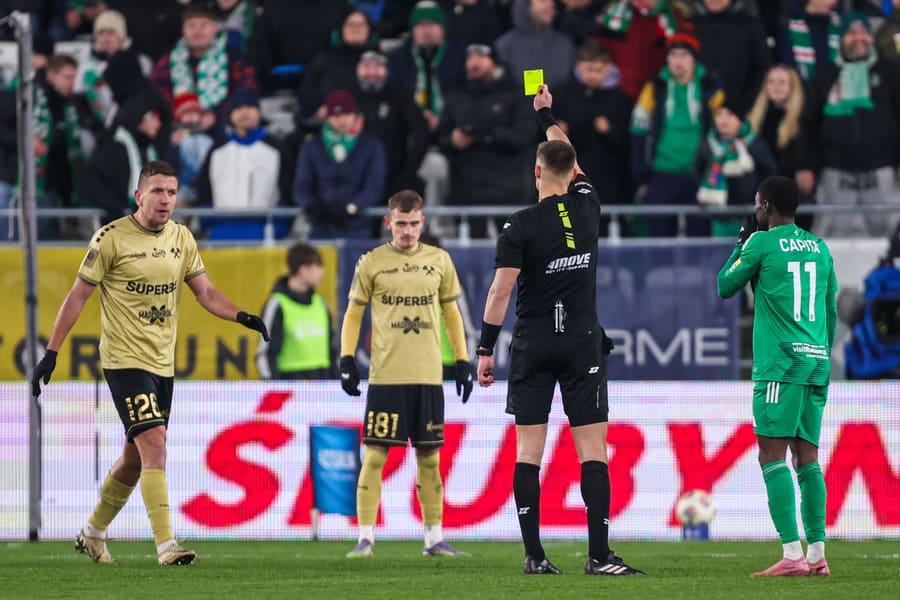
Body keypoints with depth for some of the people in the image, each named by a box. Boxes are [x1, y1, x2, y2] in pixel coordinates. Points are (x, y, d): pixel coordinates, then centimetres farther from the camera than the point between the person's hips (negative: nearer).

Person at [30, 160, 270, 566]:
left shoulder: (181, 238, 7)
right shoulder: (111, 238, -10)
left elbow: (205, 292, 11)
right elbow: (77, 296, -5)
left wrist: (241, 316, -8)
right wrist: (50, 353, -7)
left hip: (163, 364, 6)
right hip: (125, 361, -6)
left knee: (136, 458, 12)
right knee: (154, 444, -19)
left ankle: (93, 533, 31)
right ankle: (166, 544, -21)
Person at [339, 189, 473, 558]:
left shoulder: (439, 261, 8)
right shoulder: (372, 263, 2)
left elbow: (451, 312, 16)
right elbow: (353, 313, 8)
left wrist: (463, 361, 11)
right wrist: (347, 359, -2)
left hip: (428, 376, 2)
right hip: (385, 376, -2)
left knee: (429, 456, 6)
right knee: (375, 455, -6)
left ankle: (434, 538, 13)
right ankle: (365, 538, -3)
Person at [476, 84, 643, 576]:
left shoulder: (521, 226, -7)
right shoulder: (587, 207, 2)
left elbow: (501, 289, -11)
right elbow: (570, 160, 22)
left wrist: (485, 349, -6)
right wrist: (545, 113, 33)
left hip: (533, 345, -1)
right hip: (583, 344, 1)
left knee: (528, 450, 3)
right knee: (592, 449, -2)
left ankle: (534, 554, -1)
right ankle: (599, 555, -9)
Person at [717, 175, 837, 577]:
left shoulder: (762, 243, -3)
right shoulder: (819, 247, 15)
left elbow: (725, 287, 9)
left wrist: (742, 243, 21)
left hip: (780, 364, -7)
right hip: (817, 363, 7)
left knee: (772, 456, -8)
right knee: (807, 457, 10)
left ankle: (792, 555, -18)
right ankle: (817, 555, 5)